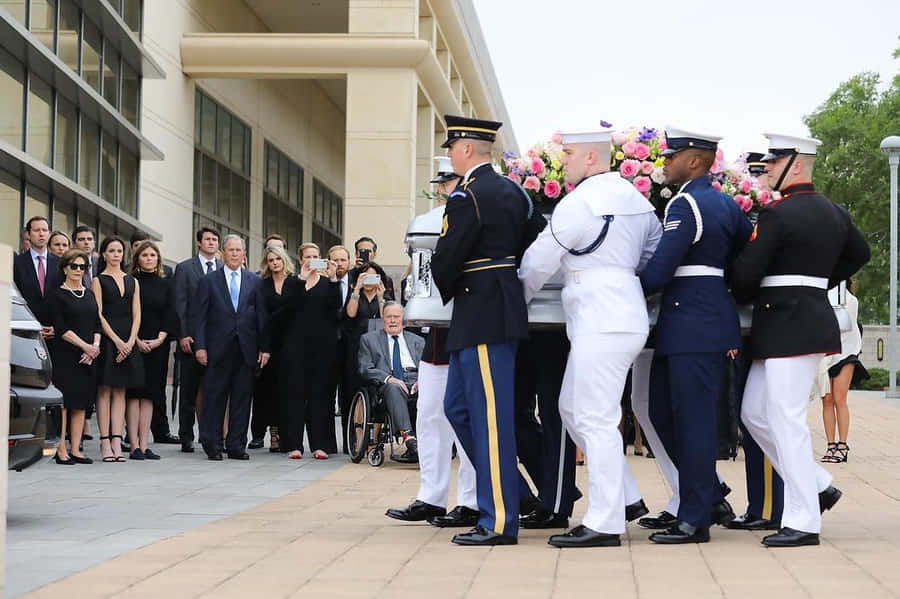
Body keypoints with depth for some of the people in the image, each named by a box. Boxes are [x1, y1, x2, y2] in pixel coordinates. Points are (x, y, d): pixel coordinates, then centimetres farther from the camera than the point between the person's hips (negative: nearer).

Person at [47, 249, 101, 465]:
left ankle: (75, 450, 7)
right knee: (63, 402, -7)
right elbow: (61, 328, -10)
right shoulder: (57, 295, -1)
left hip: (87, 357, 6)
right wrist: (85, 345, -15)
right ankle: (61, 450, -5)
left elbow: (97, 324, 14)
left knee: (81, 403, 5)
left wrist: (95, 347, -4)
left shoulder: (89, 294, 16)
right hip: (64, 355, -6)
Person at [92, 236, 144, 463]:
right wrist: (117, 341, -14)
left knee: (120, 392, 3)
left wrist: (130, 342, -6)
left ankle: (117, 441, 1)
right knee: (104, 391, -3)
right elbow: (98, 314, -5)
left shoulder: (133, 282, 15)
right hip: (106, 339, -4)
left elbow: (137, 315, 9)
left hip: (128, 341, 4)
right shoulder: (98, 280, 3)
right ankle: (105, 442, -5)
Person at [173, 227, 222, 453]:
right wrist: (183, 335, -8)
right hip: (192, 338, -2)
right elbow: (179, 304, 0)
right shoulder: (184, 268, 4)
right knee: (189, 389, 4)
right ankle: (186, 437, 9)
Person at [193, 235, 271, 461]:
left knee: (242, 398, 3)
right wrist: (200, 346, -7)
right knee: (214, 398, 0)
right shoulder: (209, 281, 6)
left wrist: (264, 347, 2)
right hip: (218, 349, -2)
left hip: (246, 348, 2)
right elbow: (200, 316, 2)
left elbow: (262, 315, 9)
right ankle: (212, 446, 7)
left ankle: (236, 445, 9)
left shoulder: (255, 281, 11)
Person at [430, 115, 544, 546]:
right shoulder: (512, 191, 13)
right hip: (503, 310, 10)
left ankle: (500, 522, -5)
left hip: (481, 315, -10)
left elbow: (445, 260, -14)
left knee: (490, 415, -7)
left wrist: (446, 292, 6)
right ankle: (503, 494, 21)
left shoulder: (467, 197, -14)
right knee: (458, 406, 17)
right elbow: (533, 242, 19)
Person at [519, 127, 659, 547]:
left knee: (595, 419, -6)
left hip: (601, 325, -10)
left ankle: (604, 524, -3)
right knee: (572, 409, 17)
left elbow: (539, 263, -6)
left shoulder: (579, 202, -13)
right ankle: (627, 498, 20)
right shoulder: (634, 198, 13)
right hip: (626, 317, 10)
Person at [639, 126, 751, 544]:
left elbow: (659, 271, -17)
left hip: (693, 328, -10)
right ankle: (712, 498, 19)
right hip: (714, 319, 10)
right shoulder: (727, 204, 14)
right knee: (663, 413, 14)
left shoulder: (685, 205, -14)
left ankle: (695, 520, 1)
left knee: (693, 420, -4)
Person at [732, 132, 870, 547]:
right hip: (812, 316, 9)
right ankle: (818, 486, 18)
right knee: (753, 413, 14)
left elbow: (745, 273, -16)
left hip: (789, 326, -9)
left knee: (786, 421, -6)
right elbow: (860, 254, 27)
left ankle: (803, 521, -3)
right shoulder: (833, 212, 12)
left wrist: (743, 299, 6)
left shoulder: (778, 214, -15)